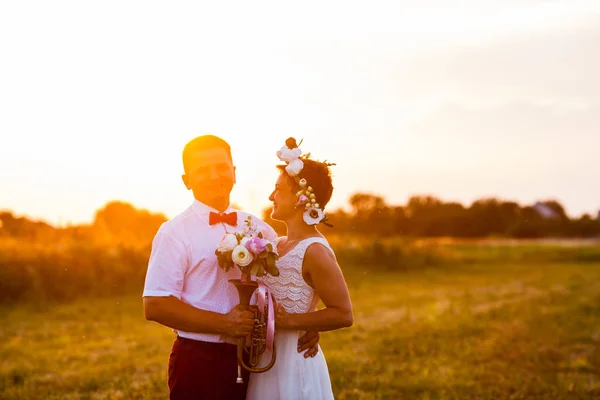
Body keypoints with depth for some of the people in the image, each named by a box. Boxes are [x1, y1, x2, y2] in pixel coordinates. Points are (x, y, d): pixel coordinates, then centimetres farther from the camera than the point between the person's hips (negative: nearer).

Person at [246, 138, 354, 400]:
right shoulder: (278, 245, 8)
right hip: (266, 359, 8)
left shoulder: (314, 250, -16)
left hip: (293, 360, -8)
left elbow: (343, 314, -18)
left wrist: (289, 320, -20)